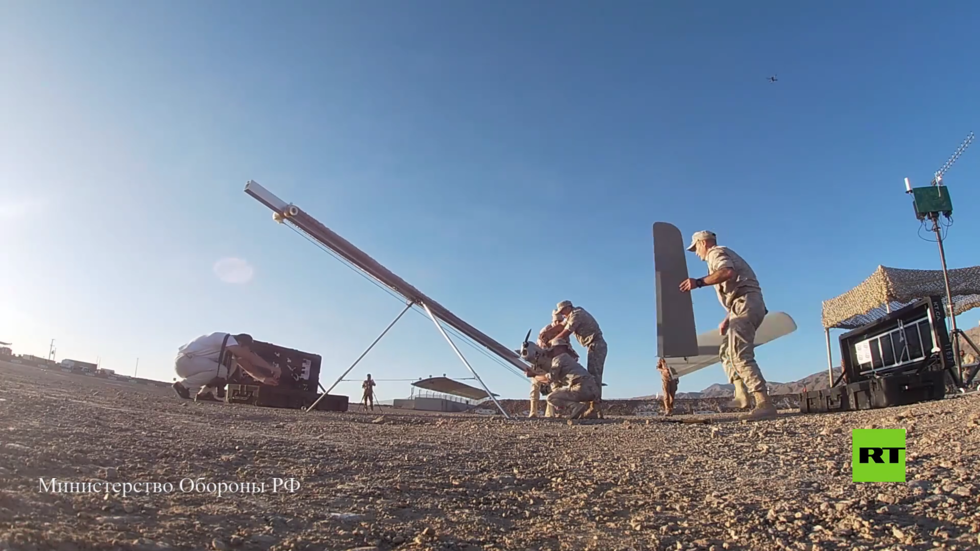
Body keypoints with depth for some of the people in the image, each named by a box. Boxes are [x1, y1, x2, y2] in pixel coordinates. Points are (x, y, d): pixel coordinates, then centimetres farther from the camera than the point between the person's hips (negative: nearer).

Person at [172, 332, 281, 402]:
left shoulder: (230, 346, 11)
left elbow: (247, 366, 8)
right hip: (184, 360, -9)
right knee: (221, 371, -27)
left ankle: (204, 393, 5)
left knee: (232, 364, 4)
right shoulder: (227, 338, -17)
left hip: (194, 361, 10)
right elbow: (251, 357, -25)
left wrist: (263, 378, -4)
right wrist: (272, 367, -23)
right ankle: (183, 385, -9)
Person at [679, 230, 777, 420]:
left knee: (740, 355, -18)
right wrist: (727, 319, 26)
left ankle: (764, 403, -23)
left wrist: (699, 282, -30)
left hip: (746, 305, -11)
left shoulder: (716, 252, 0)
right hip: (747, 306, 11)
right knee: (726, 352, 17)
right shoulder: (725, 255, 31)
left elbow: (728, 272, -25)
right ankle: (741, 394, 7)